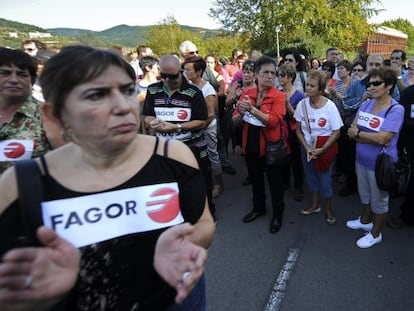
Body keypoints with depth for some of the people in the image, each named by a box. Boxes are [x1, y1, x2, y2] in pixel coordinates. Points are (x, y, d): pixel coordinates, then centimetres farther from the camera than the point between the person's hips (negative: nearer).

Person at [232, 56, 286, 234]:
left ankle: (277, 214, 31)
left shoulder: (278, 96, -10)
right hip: (250, 144, 5)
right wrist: (241, 113, -19)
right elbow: (235, 120, 2)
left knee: (275, 182, 10)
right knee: (255, 179, 22)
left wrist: (252, 109, -29)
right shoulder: (246, 94, 2)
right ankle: (258, 208, 44)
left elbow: (274, 121, -25)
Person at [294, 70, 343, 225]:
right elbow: (298, 129, -2)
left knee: (325, 178, 6)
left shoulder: (330, 106, -17)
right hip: (307, 148, 3)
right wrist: (306, 148, -12)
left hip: (325, 150, -3)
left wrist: (322, 149, -18)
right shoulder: (302, 104, -9)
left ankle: (328, 208, 31)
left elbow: (336, 132, -11)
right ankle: (315, 204, 39)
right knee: (311, 176, 16)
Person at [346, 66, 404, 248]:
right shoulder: (366, 105, 0)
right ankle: (365, 221, 48)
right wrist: (372, 137, -21)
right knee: (364, 193, 24)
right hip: (362, 159, 6)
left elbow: (382, 139, -27)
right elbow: (352, 130, -6)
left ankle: (375, 234, 32)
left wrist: (358, 133, -15)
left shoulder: (396, 110, -19)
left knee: (379, 199, 13)